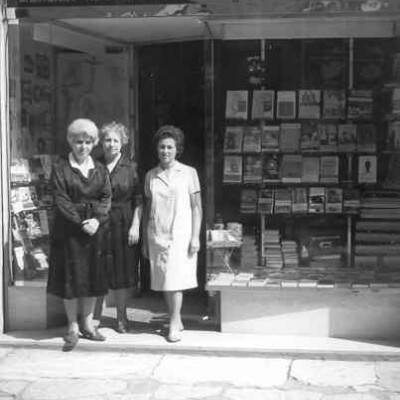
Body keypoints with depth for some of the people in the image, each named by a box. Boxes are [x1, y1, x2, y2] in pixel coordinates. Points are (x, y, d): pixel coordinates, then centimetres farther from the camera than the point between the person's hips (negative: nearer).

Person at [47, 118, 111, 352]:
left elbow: (107, 198, 3)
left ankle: (87, 323, 20)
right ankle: (73, 327, 9)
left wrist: (97, 220, -13)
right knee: (71, 277, 0)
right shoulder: (61, 170, -1)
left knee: (94, 276, 7)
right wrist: (81, 222, -16)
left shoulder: (100, 170, 10)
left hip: (96, 228, 3)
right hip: (69, 230, -3)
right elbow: (62, 201, -8)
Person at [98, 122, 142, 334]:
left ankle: (121, 316, 18)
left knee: (123, 270, 5)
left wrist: (135, 225, -9)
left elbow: (138, 200, -1)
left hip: (123, 224, -1)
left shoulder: (130, 167, 1)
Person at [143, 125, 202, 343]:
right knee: (163, 281, 5)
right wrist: (144, 240, 11)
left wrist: (195, 237, -7)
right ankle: (176, 320, 17)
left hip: (181, 234, -3)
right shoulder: (150, 176, 9)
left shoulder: (188, 173, 0)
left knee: (175, 280, -8)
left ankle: (174, 324, -2)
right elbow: (147, 209, 13)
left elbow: (196, 207, 0)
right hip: (157, 235, 3)